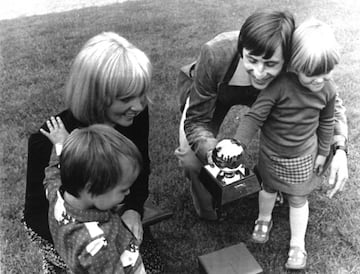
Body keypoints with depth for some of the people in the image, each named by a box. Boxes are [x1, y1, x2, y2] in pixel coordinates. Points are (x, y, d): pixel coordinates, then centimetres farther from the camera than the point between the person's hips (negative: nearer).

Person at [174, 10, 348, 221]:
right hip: (210, 93, -2)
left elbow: (331, 102, -17)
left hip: (259, 96, 3)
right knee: (191, 158, -21)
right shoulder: (215, 55, -42)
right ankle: (207, 213, 13)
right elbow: (196, 120, -32)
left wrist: (340, 150, -35)